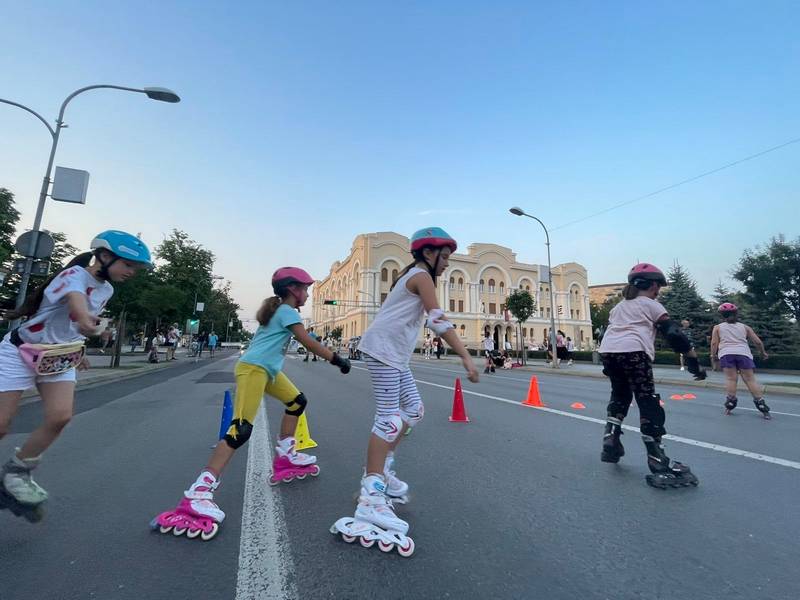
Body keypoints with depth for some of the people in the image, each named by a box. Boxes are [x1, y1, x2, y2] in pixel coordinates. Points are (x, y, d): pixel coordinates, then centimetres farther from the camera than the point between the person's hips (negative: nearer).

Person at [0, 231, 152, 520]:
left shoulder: (106, 289, 0)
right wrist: (84, 319, -70)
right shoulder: (75, 275, -24)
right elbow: (75, 298, -49)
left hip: (58, 358, 6)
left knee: (60, 417, -12)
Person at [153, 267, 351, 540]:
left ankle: (285, 457, 27)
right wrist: (337, 360, -12)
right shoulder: (288, 311, -10)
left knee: (297, 402, 17)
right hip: (253, 369, -11)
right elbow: (309, 343, -16)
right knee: (241, 430, -18)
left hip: (268, 369, 11)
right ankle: (199, 492, -19)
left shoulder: (279, 309, 20)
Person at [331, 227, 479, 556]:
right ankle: (370, 497, -5)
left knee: (413, 409, 13)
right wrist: (466, 357, -27)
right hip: (382, 348, -10)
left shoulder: (412, 275, 20)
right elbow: (438, 320, -24)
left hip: (394, 353, 10)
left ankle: (382, 468, 26)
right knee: (389, 416, -11)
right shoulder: (421, 275, -12)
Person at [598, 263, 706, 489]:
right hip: (633, 352, -6)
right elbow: (674, 334, 3)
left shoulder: (619, 306, 29)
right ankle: (658, 463, -3)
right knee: (649, 404, -1)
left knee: (620, 396, 25)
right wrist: (693, 360, 5)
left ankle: (610, 440, 22)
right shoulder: (651, 305, 12)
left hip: (607, 351, 6)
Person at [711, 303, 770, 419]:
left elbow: (714, 343, 4)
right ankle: (761, 404, 1)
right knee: (750, 379, 3)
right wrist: (763, 352, 34)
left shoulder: (718, 327, 13)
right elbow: (758, 341, 18)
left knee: (731, 378, -2)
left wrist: (713, 355, 15)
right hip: (743, 353, 2)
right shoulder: (744, 327, 20)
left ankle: (730, 403, -7)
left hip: (726, 353, -2)